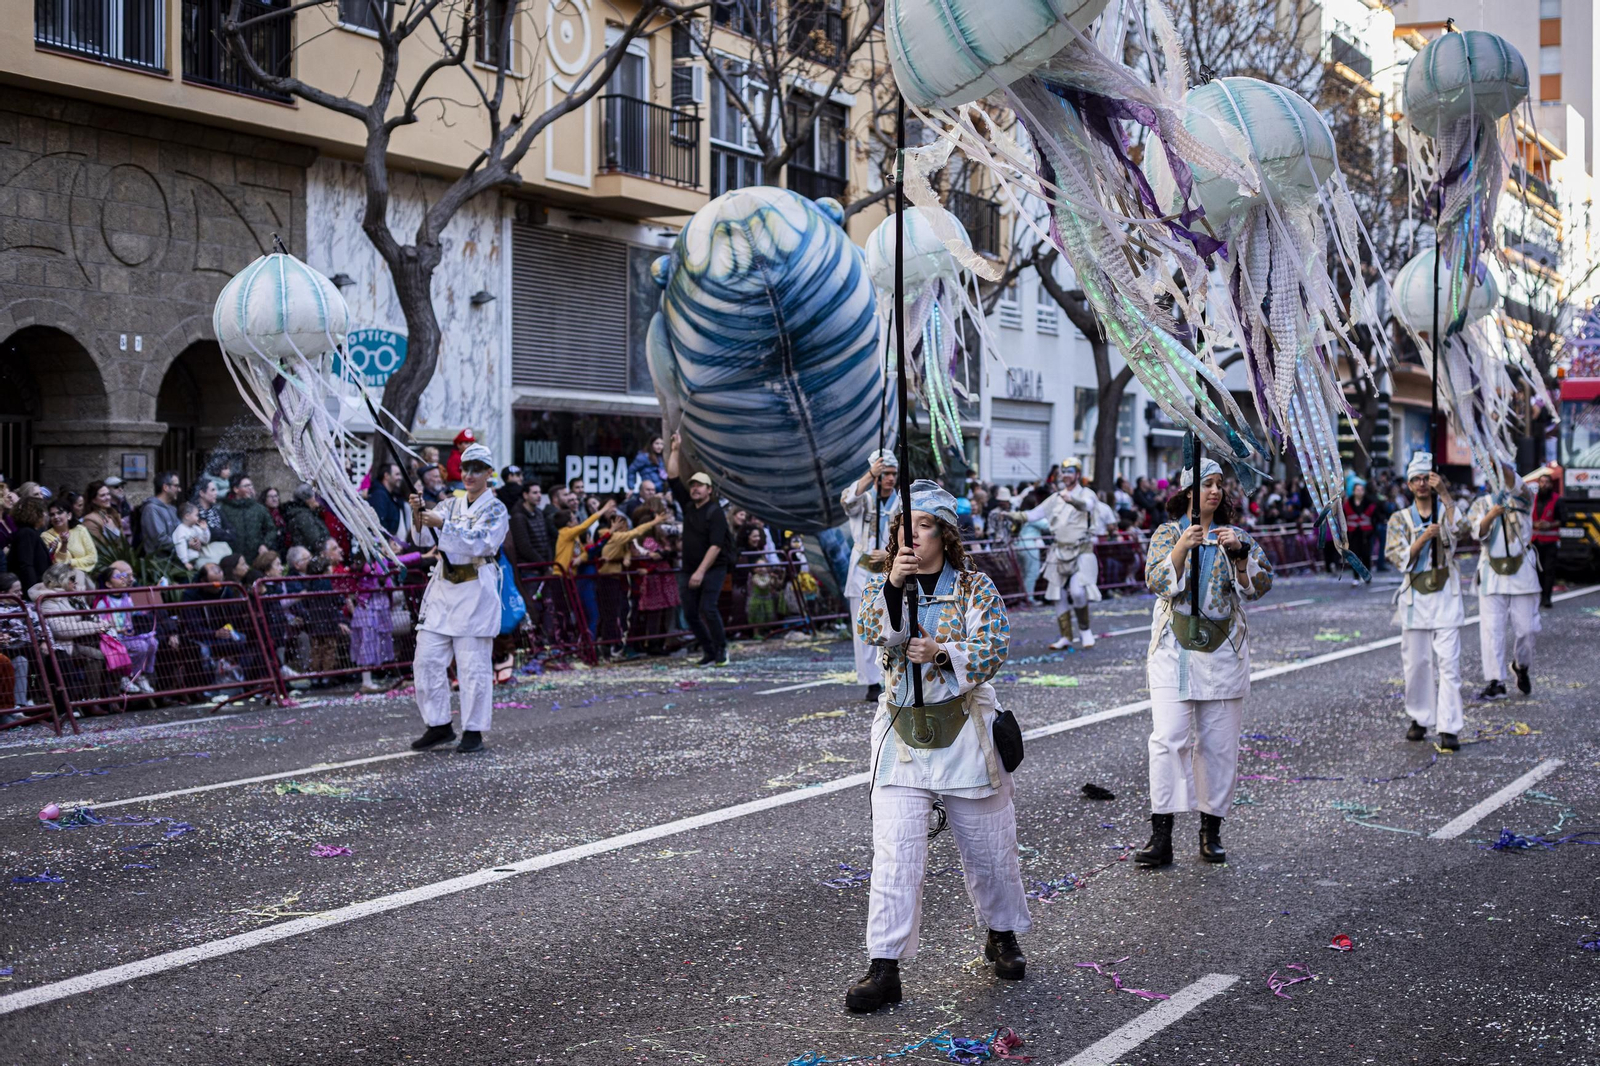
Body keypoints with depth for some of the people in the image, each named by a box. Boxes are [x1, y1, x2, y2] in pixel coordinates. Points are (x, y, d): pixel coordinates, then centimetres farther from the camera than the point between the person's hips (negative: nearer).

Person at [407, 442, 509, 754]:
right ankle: (439, 726, 13)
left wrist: (442, 525, -27)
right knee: (427, 659, 3)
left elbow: (480, 543, -18)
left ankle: (474, 731, 4)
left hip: (476, 591, -6)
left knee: (473, 664, -4)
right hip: (442, 588, 6)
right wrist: (418, 515, -14)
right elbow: (424, 539, 5)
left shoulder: (495, 510, -1)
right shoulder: (450, 504, 15)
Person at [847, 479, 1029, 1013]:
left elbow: (995, 647, -10)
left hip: (967, 732, 0)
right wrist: (894, 584, -30)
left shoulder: (976, 587, 0)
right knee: (895, 853, -8)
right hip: (901, 733, 0)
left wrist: (943, 653, -24)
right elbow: (874, 630, -15)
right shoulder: (880, 585, 4)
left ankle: (1002, 935, 36)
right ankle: (885, 966, -6)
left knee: (989, 843, 11)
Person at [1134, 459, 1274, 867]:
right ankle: (1161, 836, -10)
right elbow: (1157, 582, -8)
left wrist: (1239, 553, -14)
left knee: (1219, 742, 4)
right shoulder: (1167, 534, 5)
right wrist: (1182, 548, -21)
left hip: (1223, 651, 2)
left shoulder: (1237, 536, 10)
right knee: (1168, 738, -11)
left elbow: (1261, 585, 1)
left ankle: (1211, 832, 14)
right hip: (1175, 652, -2)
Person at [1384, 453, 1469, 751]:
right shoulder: (1399, 519, 8)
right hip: (1414, 597, 2)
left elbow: (1459, 529, -18)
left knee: (1448, 663, -8)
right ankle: (1420, 718, 20)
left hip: (1445, 596, -2)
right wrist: (1424, 538, -17)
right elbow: (1400, 559, -3)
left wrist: (1443, 493, -21)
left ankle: (1449, 729, -11)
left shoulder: (1445, 511, 5)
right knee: (1416, 662, 5)